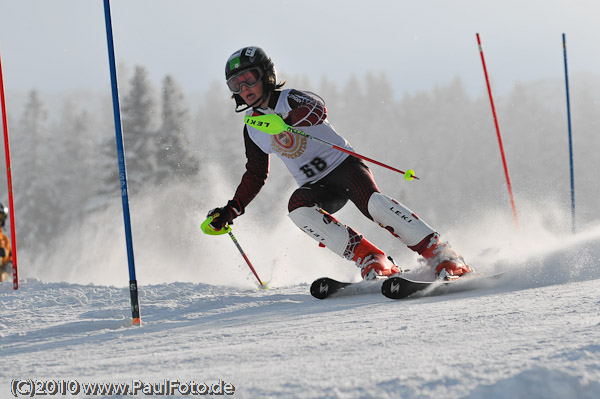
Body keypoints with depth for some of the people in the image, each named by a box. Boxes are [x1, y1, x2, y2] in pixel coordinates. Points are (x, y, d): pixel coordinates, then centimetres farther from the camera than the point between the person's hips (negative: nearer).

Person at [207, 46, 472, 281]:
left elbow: (317, 110, -30)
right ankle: (370, 261, -31)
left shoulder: (289, 99, -6)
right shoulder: (251, 130, 12)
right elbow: (255, 176, 23)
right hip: (316, 187, 4)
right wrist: (232, 209, 11)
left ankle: (441, 256, -28)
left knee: (374, 203, -32)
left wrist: (286, 119, -50)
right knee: (298, 208, -30)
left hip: (343, 164, -4)